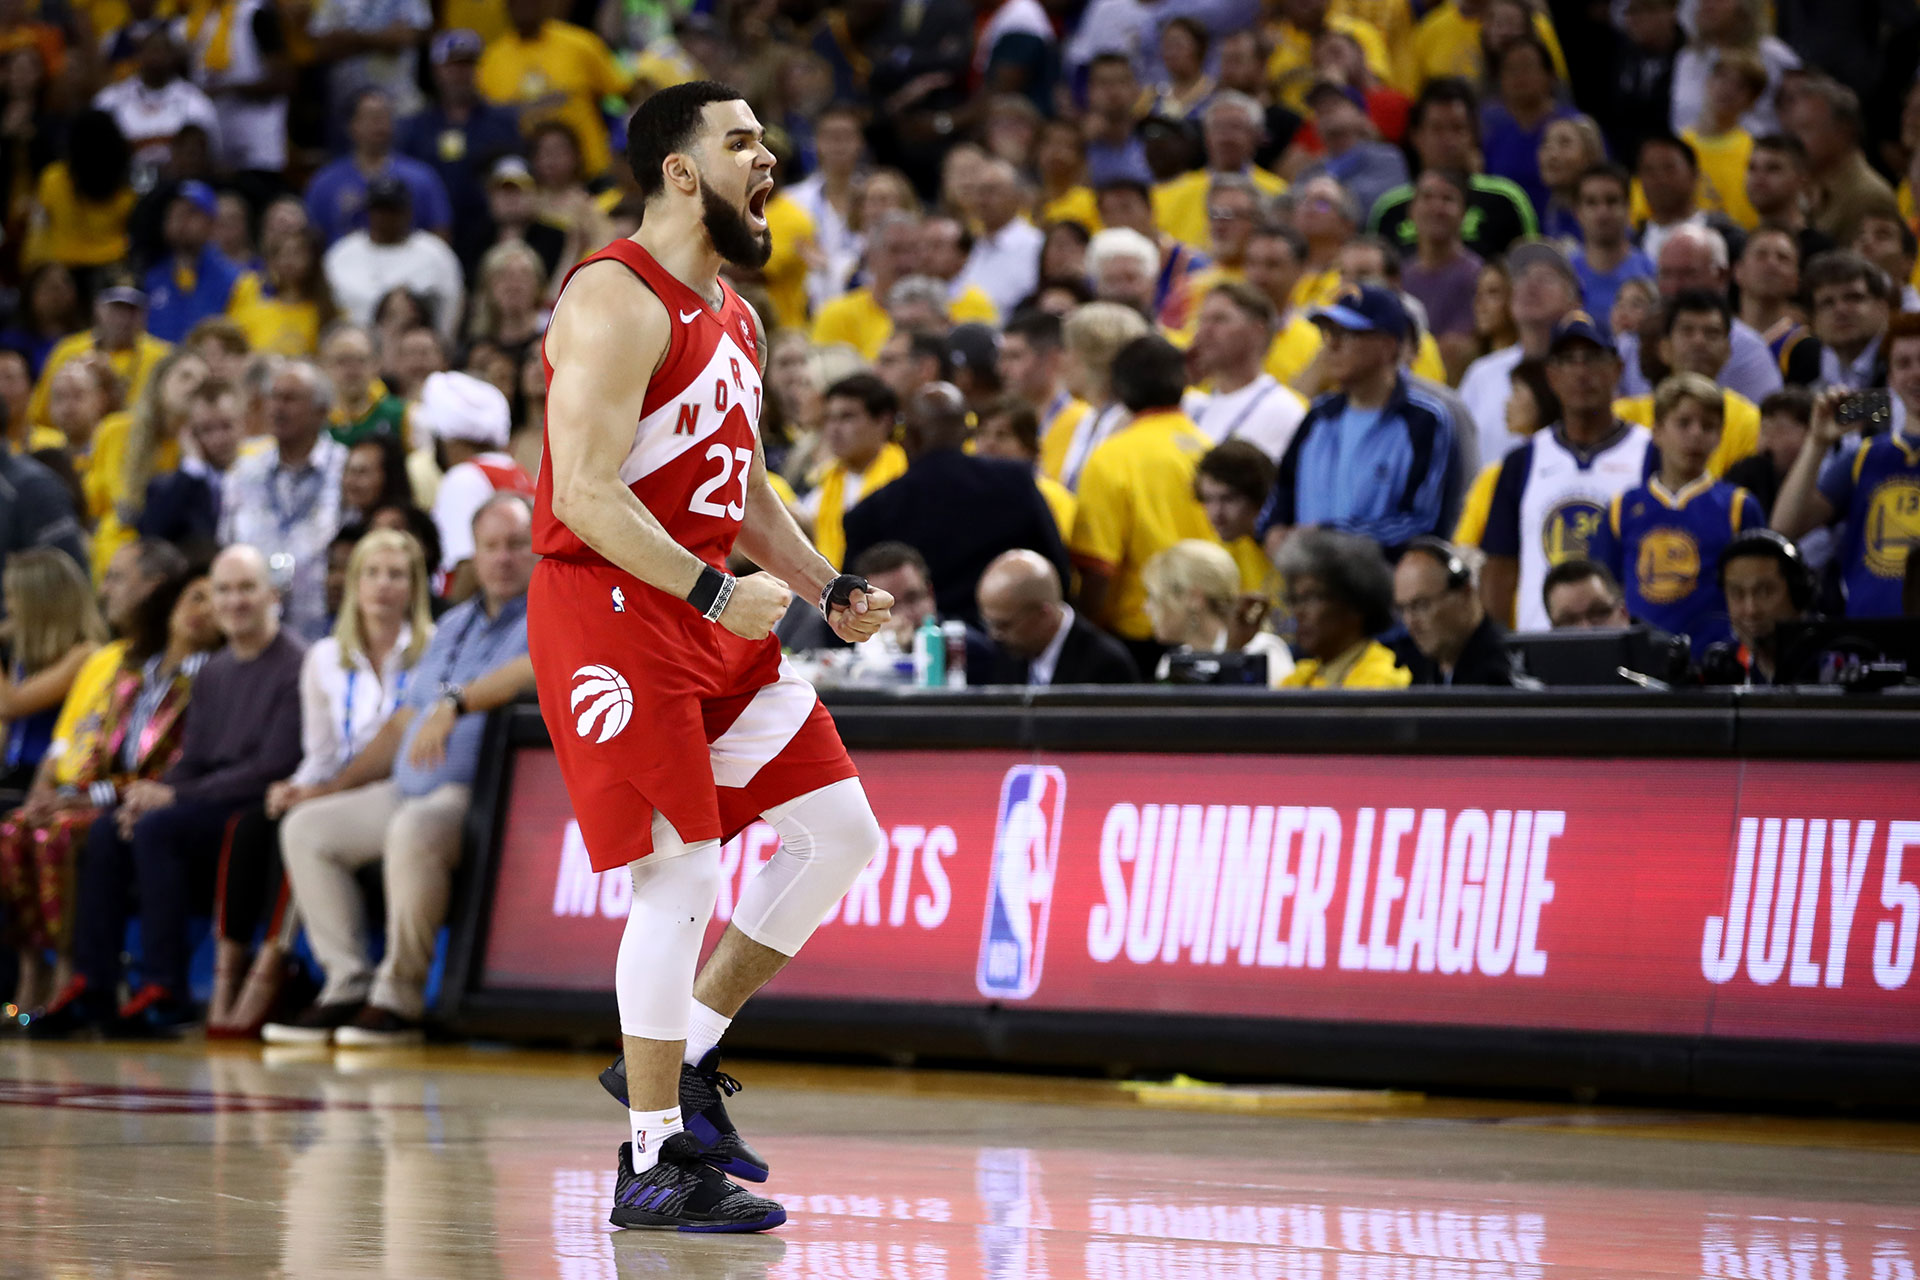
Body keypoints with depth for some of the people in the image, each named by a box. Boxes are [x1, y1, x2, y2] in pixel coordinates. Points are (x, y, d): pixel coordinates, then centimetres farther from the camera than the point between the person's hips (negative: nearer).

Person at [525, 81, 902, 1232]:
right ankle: (653, 1167, -2)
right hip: (609, 613, -9)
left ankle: (684, 1054, 18)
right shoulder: (620, 302, -15)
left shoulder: (736, 318, 16)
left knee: (840, 833, 8)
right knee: (679, 881, -10)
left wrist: (830, 590, 12)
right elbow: (585, 497, -23)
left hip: (709, 618, 10)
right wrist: (716, 591, -28)